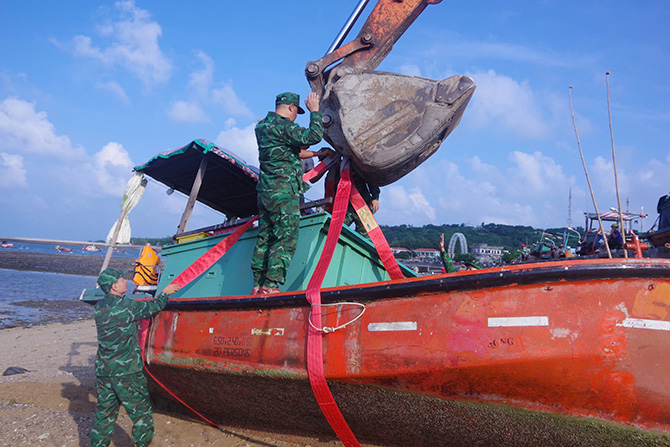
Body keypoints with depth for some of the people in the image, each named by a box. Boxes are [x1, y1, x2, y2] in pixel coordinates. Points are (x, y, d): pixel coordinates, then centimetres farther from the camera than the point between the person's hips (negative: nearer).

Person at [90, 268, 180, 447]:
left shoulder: (100, 306, 5)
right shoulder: (125, 305, -17)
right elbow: (153, 307, -4)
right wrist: (165, 293, 11)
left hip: (103, 369, 7)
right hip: (126, 371, -7)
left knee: (104, 412, 16)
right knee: (141, 411, 7)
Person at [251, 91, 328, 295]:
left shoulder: (264, 127, 21)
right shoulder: (283, 126, -10)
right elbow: (313, 136, -20)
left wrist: (318, 154, 31)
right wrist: (314, 110, -6)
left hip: (265, 192, 10)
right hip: (284, 192, -10)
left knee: (265, 239, 9)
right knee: (285, 240, -8)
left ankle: (258, 286, 12)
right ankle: (271, 286, -11)